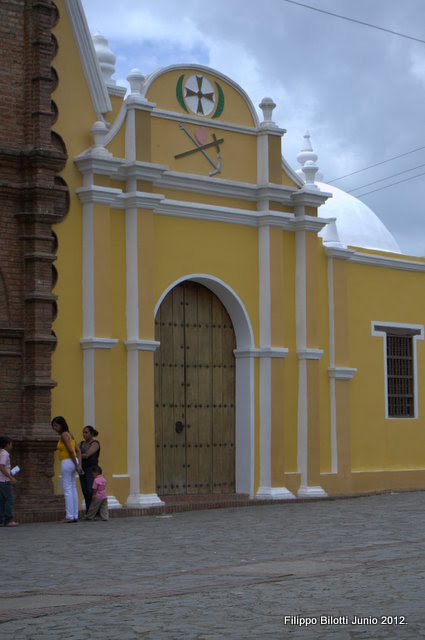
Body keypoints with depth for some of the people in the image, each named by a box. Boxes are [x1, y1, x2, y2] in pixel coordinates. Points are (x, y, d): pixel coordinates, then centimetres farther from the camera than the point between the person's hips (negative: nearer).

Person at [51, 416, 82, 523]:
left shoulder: (64, 435, -12)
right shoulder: (70, 435, 14)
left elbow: (71, 451, -19)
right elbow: (78, 451, 11)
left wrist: (76, 465, -13)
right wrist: (79, 465, 4)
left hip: (67, 462, -9)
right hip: (73, 462, 9)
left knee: (67, 490, -5)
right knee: (73, 488, 10)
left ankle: (69, 516, -4)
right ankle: (75, 515, 12)